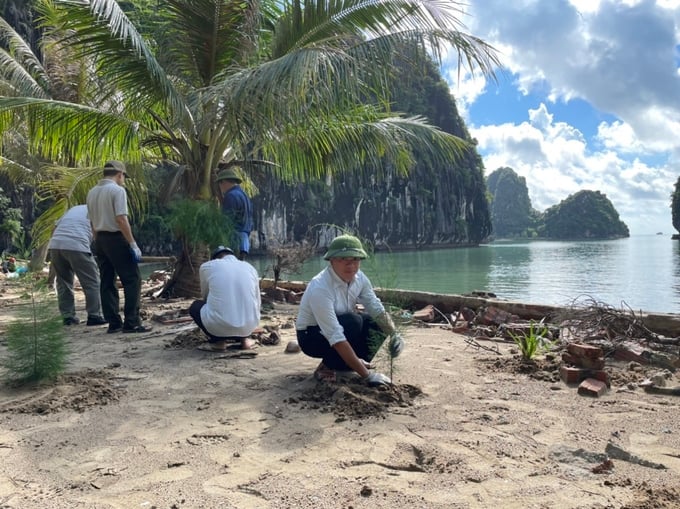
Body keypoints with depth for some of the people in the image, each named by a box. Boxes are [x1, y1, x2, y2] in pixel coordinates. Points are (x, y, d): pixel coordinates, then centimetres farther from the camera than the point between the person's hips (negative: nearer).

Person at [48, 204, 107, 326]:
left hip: (55, 244, 6)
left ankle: (67, 316, 17)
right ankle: (94, 316, 4)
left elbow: (55, 228, 25)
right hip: (76, 246, -6)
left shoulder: (74, 208, 30)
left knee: (63, 282, 17)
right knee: (92, 282, 4)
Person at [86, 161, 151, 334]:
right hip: (116, 239, -8)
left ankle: (113, 323, 11)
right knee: (132, 280, -5)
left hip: (100, 240, 8)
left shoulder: (92, 192, 13)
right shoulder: (117, 190, -10)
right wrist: (133, 244, -17)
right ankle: (131, 322, -9)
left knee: (107, 282, 9)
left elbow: (92, 222, 16)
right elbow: (121, 219, -18)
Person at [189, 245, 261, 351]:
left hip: (219, 326, -3)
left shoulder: (207, 266, 8)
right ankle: (243, 338, 17)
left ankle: (217, 340, 9)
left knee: (195, 306, 28)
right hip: (249, 326, 3)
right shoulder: (250, 267, 14)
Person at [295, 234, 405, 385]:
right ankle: (327, 366, -13)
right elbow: (336, 337, -36)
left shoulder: (359, 277, -11)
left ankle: (345, 363, 3)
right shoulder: (320, 288, -33)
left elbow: (377, 309, -7)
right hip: (312, 336, -7)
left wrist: (394, 334, -28)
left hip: (339, 327, 7)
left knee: (378, 323, -8)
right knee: (352, 321, -31)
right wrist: (367, 375, -37)